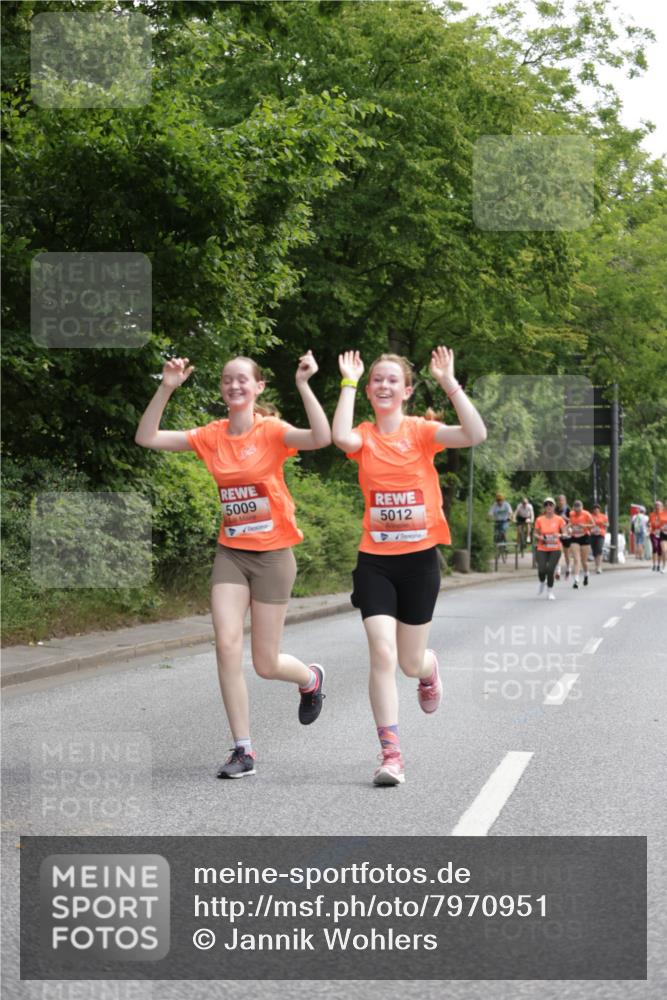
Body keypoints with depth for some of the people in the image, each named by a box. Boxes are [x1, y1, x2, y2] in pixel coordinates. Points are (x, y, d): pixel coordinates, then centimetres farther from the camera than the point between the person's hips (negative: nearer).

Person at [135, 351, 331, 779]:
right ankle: (243, 750, -2)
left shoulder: (272, 432, -10)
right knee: (227, 644, -12)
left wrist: (304, 386, -32)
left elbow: (322, 438, -29)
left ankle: (311, 679, 39)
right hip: (231, 554, 4)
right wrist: (167, 389, -10)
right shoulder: (211, 436, 2)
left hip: (273, 555, -3)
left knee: (266, 664, 2)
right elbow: (147, 438, -1)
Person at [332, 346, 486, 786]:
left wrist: (449, 382, -22)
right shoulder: (364, 436, 0)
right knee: (382, 654, -13)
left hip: (419, 557, 0)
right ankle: (391, 754, -7)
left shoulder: (421, 431, -4)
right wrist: (349, 383, -17)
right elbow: (341, 437, -26)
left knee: (411, 663, 9)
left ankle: (429, 670, 49)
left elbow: (476, 434, -21)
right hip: (375, 560, 0)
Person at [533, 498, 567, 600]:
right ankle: (542, 582, 22)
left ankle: (550, 591, 6)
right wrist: (540, 537, -12)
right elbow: (536, 533, 10)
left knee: (550, 569, -13)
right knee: (542, 569, -14)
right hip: (542, 549, 1)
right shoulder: (539, 520, 2)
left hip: (555, 549, -1)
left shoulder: (559, 519, -1)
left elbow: (565, 533, -1)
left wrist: (559, 535, -23)